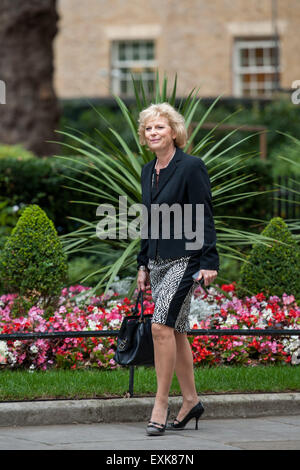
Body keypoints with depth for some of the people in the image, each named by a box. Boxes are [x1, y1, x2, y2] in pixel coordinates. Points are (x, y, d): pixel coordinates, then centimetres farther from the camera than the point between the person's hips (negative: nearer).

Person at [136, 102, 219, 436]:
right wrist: (143, 264, 18)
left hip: (184, 259, -8)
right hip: (158, 260, 8)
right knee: (176, 331, 10)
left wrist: (208, 263, -16)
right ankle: (190, 400, 19)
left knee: (162, 326, -17)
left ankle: (161, 405, -14)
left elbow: (204, 218, -12)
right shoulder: (148, 171, 13)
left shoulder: (191, 167, -9)